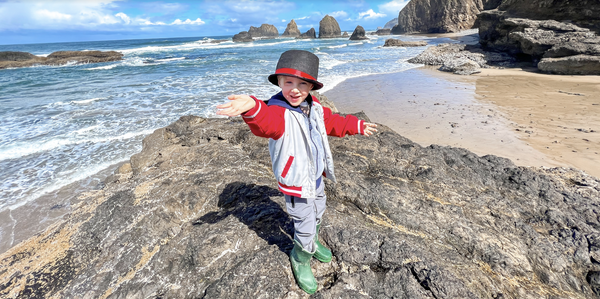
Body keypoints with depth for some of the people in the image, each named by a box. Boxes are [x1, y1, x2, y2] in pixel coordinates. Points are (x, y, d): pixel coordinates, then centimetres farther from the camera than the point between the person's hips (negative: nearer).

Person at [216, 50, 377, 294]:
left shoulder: (315, 108, -3)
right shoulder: (276, 111, -27)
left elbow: (333, 122, 16)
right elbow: (266, 122, -52)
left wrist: (356, 126, 25)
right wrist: (252, 108, -74)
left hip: (317, 177, 8)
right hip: (296, 184, -7)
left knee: (317, 215, 29)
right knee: (304, 226, 7)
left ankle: (313, 242, 60)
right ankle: (301, 260, 39)